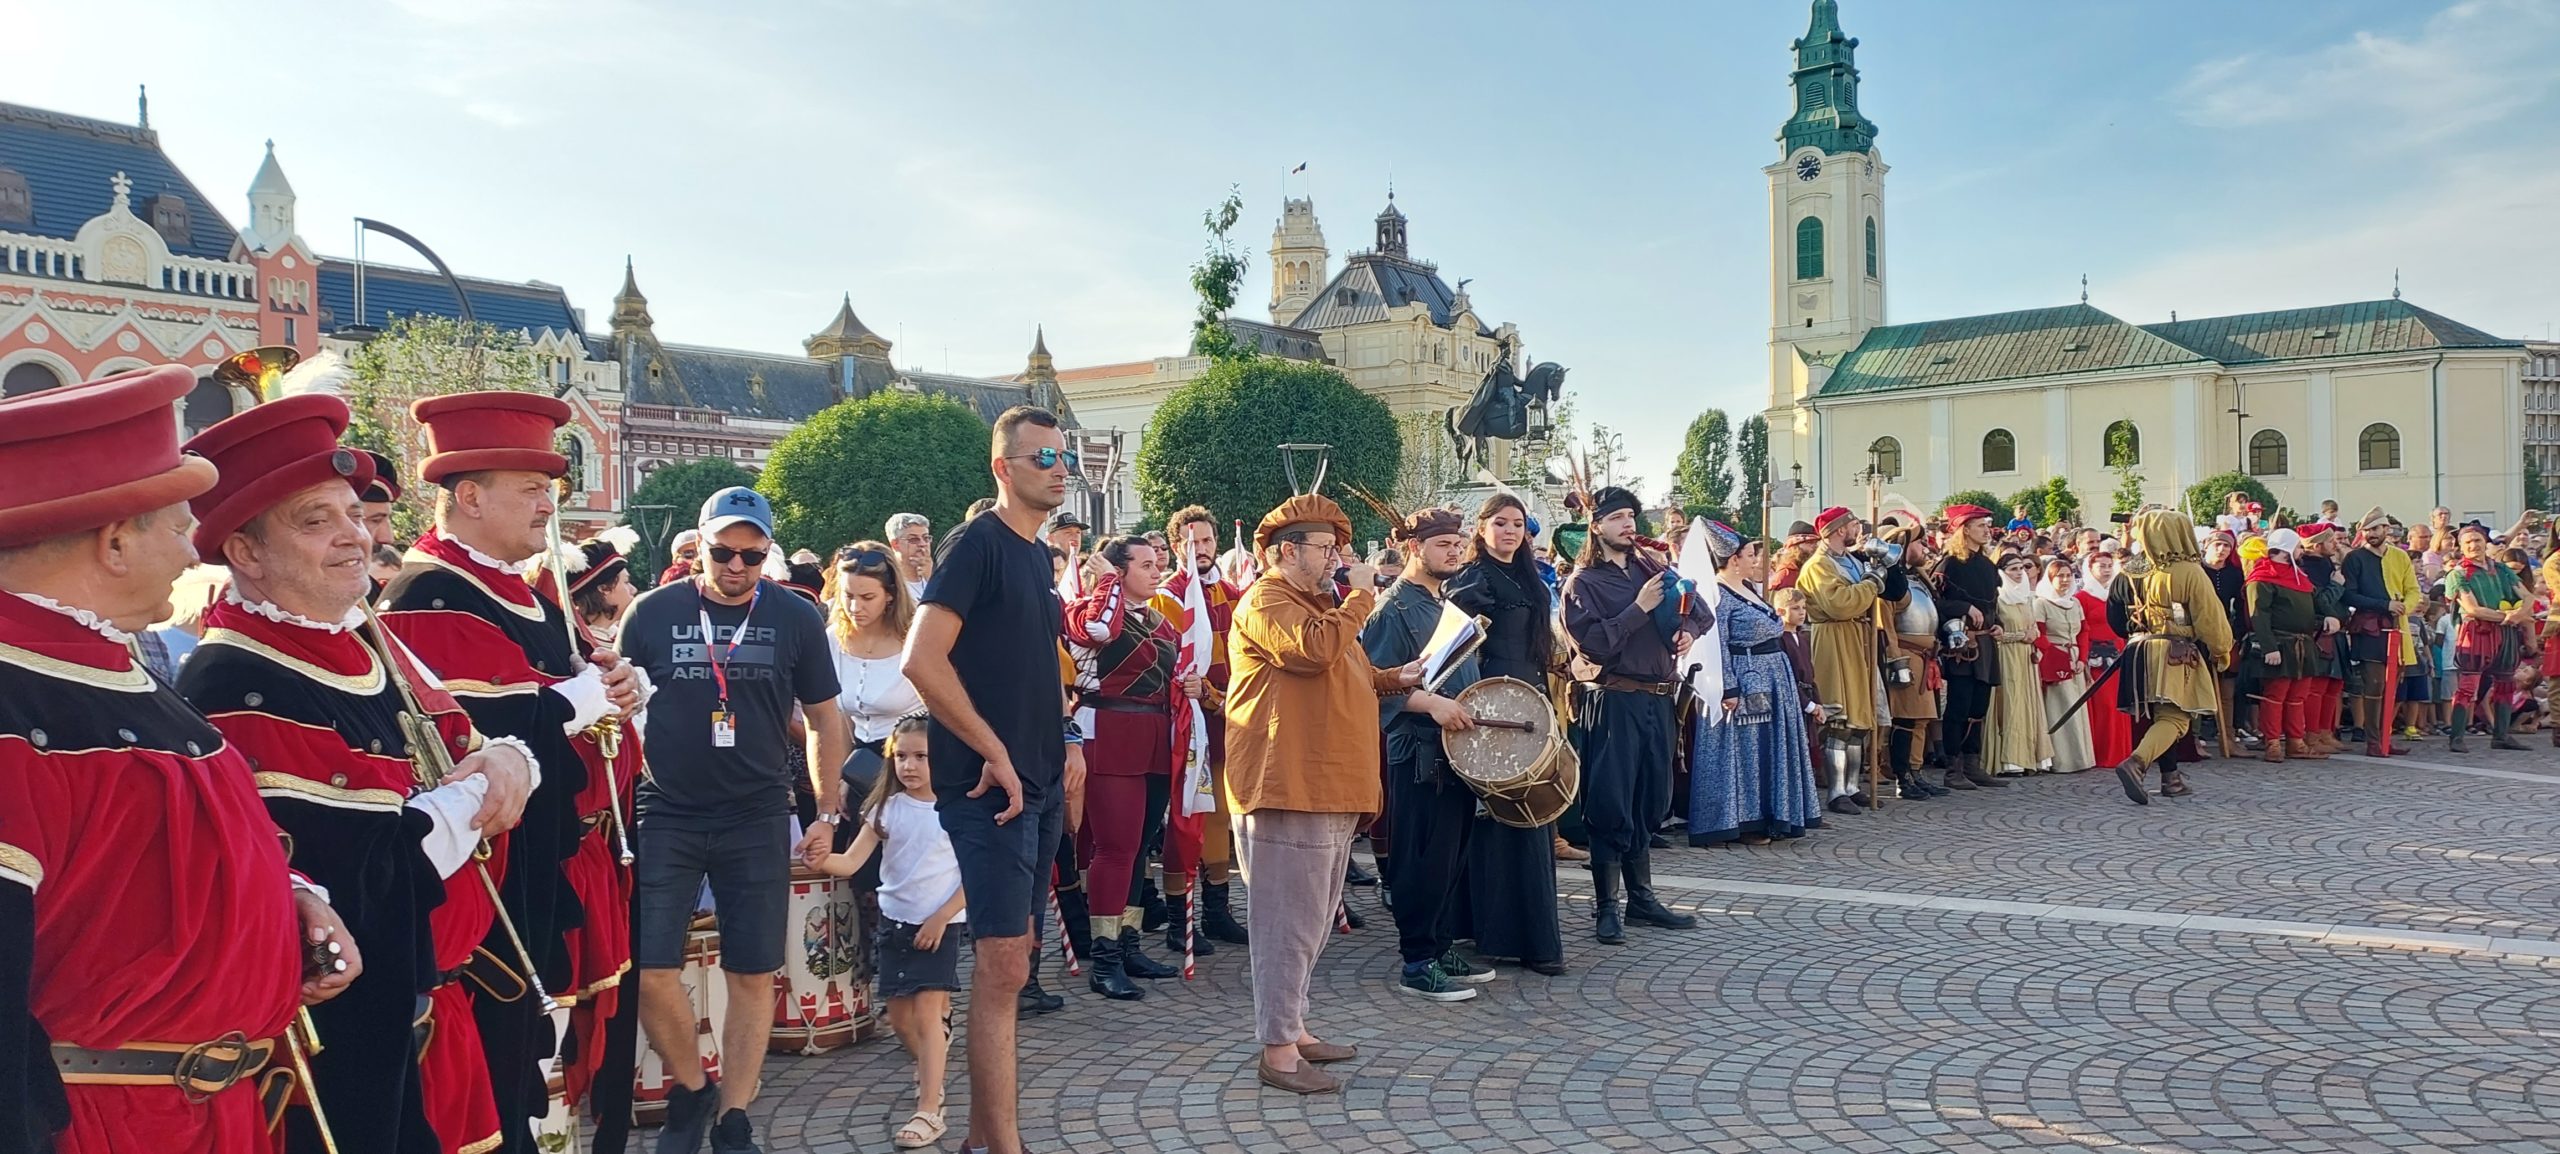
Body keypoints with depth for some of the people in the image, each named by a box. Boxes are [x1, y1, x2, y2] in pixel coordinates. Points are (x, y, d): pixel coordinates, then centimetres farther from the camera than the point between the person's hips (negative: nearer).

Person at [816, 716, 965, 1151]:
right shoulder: (885, 808, -1)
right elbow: (850, 862, -9)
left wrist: (941, 917, -13)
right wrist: (819, 859, -29)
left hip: (941, 922, -4)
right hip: (895, 920, 4)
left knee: (926, 1011, -12)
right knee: (900, 1017, 11)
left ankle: (929, 1111, -10)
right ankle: (931, 1070, 41)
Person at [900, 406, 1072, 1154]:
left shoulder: (1038, 554, 13)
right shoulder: (978, 544, -12)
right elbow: (921, 661, -22)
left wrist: (1058, 744, 13)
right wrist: (994, 753, -18)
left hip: (1041, 784, 9)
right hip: (992, 785, -9)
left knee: (1006, 958, 14)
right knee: (1003, 965, -7)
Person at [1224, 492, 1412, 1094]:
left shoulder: (1317, 602, 25)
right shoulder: (1266, 602, -9)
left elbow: (1348, 674, 35)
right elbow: (1316, 648, -27)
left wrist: (1395, 678, 18)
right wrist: (1361, 596, -14)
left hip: (1331, 789, 11)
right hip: (1289, 788, -11)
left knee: (1313, 919, 16)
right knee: (1291, 920, -8)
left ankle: (1292, 1027, 27)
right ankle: (1277, 1050, -1)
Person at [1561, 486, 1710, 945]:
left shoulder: (1653, 568, 13)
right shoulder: (1583, 582, -3)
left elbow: (1702, 611, 18)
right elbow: (1592, 644, -15)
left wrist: (1688, 629, -3)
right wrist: (1640, 608, -17)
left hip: (1658, 698, 6)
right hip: (1615, 699, -6)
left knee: (1650, 801, 13)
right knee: (1611, 805, -3)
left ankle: (1642, 898, 24)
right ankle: (1605, 908, 5)